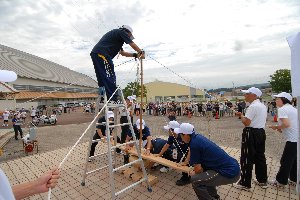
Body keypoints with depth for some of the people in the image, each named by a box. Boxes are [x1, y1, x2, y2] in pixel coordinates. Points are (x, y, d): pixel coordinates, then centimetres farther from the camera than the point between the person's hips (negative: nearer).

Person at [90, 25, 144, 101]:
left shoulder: (115, 33, 34)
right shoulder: (122, 32, 7)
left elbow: (122, 52, 35)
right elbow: (133, 45, 6)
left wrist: (135, 55, 32)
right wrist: (141, 52, 23)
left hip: (95, 54, 10)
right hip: (102, 54, -10)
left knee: (102, 78, 10)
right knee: (110, 77, -13)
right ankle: (113, 100, -16)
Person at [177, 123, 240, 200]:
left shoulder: (194, 144, -20)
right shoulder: (198, 136, 6)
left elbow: (198, 168, -11)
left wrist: (193, 174, 8)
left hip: (230, 173, -9)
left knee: (195, 180, -11)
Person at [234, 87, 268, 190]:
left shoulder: (253, 106, -19)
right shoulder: (263, 106, 12)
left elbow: (246, 122, -23)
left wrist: (241, 115, -4)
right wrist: (244, 116, 16)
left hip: (251, 134, -10)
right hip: (261, 132, 10)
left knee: (247, 159, 0)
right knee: (260, 157, 19)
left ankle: (245, 183, 11)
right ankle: (262, 181, 32)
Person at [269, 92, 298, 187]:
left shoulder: (282, 109, -12)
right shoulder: (293, 108, 16)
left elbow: (286, 124, -24)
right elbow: (293, 123, 17)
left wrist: (277, 127, -7)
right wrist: (281, 128, 11)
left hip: (293, 139, -9)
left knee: (285, 161, 3)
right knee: (294, 160, 22)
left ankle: (280, 181, 15)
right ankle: (294, 179, 35)